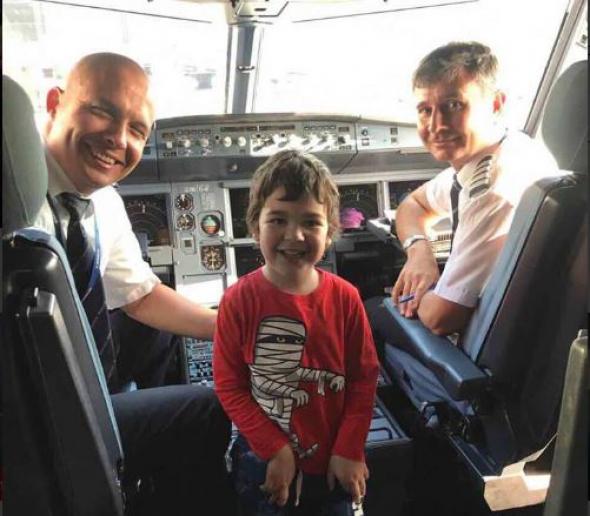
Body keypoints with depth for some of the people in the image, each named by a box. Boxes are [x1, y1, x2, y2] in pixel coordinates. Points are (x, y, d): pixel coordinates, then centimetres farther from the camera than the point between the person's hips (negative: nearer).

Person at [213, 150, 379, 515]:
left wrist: (349, 451, -5)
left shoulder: (345, 298, -10)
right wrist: (276, 450, -12)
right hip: (265, 465, -1)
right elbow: (229, 386, -11)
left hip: (334, 464, 2)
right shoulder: (239, 300, -16)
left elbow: (364, 378, -3)